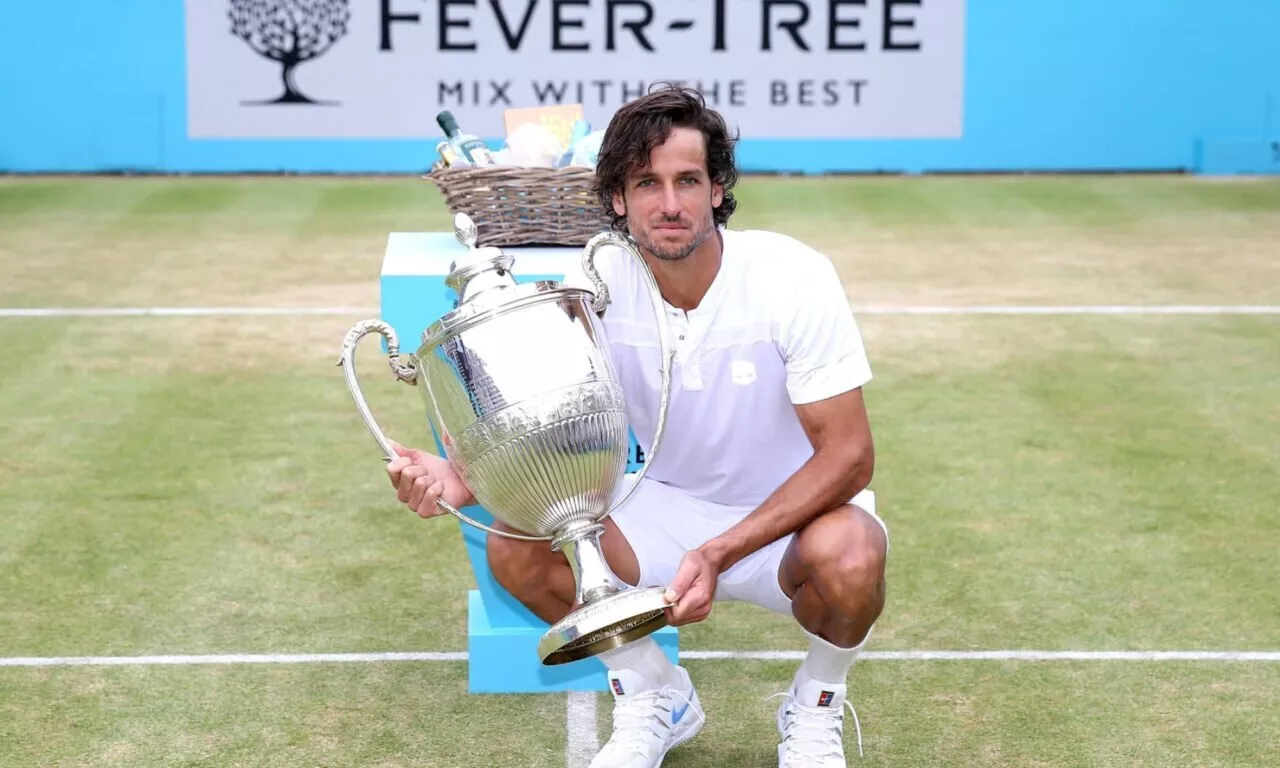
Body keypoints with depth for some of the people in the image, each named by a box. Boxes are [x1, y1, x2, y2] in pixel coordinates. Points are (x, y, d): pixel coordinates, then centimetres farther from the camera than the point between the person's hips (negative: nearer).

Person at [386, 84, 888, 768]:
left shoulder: (793, 277, -23)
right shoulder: (594, 288, -14)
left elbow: (847, 455, -23)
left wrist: (718, 554, -33)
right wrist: (462, 482, -31)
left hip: (796, 511, -3)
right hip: (671, 505, 3)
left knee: (847, 556, -37)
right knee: (516, 548, -18)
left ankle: (815, 710, -2)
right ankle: (656, 697, 8)